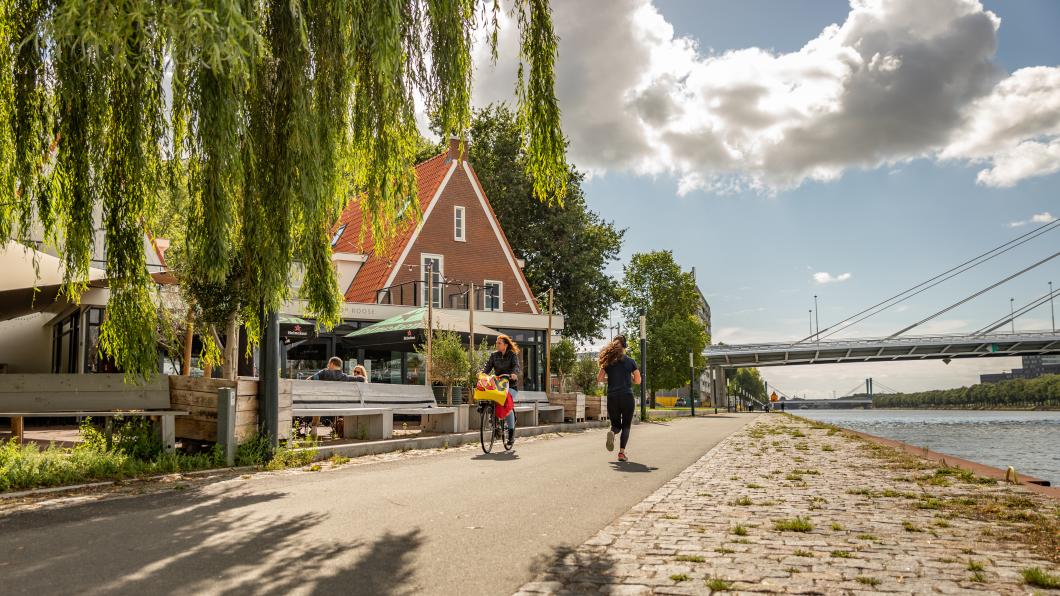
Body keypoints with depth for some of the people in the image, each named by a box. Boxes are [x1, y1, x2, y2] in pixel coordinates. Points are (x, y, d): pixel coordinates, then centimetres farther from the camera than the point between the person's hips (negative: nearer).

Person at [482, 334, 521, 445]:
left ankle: (511, 432, -9)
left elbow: (517, 366, -15)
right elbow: (488, 366, -1)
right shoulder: (494, 355, 11)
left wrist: (514, 374, -38)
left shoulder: (513, 355, 0)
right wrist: (482, 373, -22)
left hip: (511, 385, -4)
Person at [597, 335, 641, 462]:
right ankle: (622, 452, -7)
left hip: (612, 398, 2)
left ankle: (612, 432, -20)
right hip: (627, 397, -2)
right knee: (626, 426, 9)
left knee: (616, 424, 16)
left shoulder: (608, 362, 4)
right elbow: (638, 380, 5)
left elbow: (599, 378, 3)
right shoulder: (630, 361, -1)